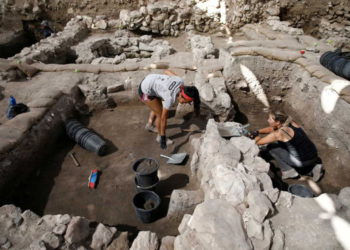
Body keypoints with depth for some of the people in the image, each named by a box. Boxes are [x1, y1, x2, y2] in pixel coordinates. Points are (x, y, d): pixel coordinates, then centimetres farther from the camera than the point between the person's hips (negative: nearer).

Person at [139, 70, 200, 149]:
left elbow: (167, 71, 2)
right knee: (160, 114, -1)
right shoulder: (170, 98, -30)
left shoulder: (180, 81, -16)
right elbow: (163, 118, -22)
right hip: (146, 91, -8)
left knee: (157, 107, 26)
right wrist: (163, 138, -15)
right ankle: (160, 137, 21)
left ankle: (149, 125, 49)